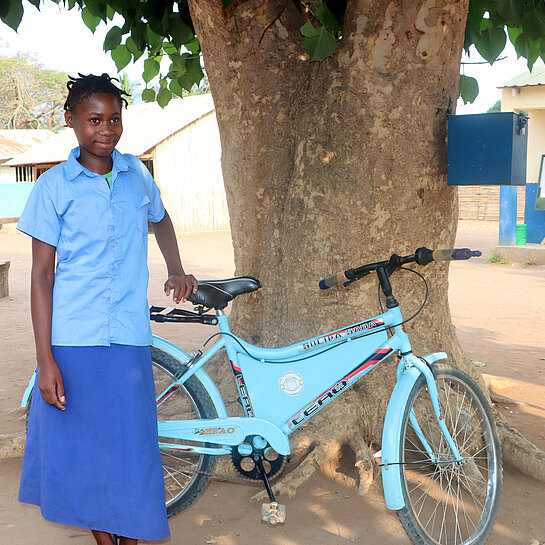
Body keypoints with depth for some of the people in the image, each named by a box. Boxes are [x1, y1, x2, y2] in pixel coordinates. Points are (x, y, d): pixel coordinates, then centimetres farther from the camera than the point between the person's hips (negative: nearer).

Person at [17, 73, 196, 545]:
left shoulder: (137, 174, 6)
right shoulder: (54, 186, -3)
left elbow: (160, 219, 30)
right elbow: (42, 274, -5)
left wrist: (176, 270, 20)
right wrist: (44, 359, -10)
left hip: (129, 340, 2)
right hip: (71, 341, -2)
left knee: (132, 451, 4)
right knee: (81, 450, 7)